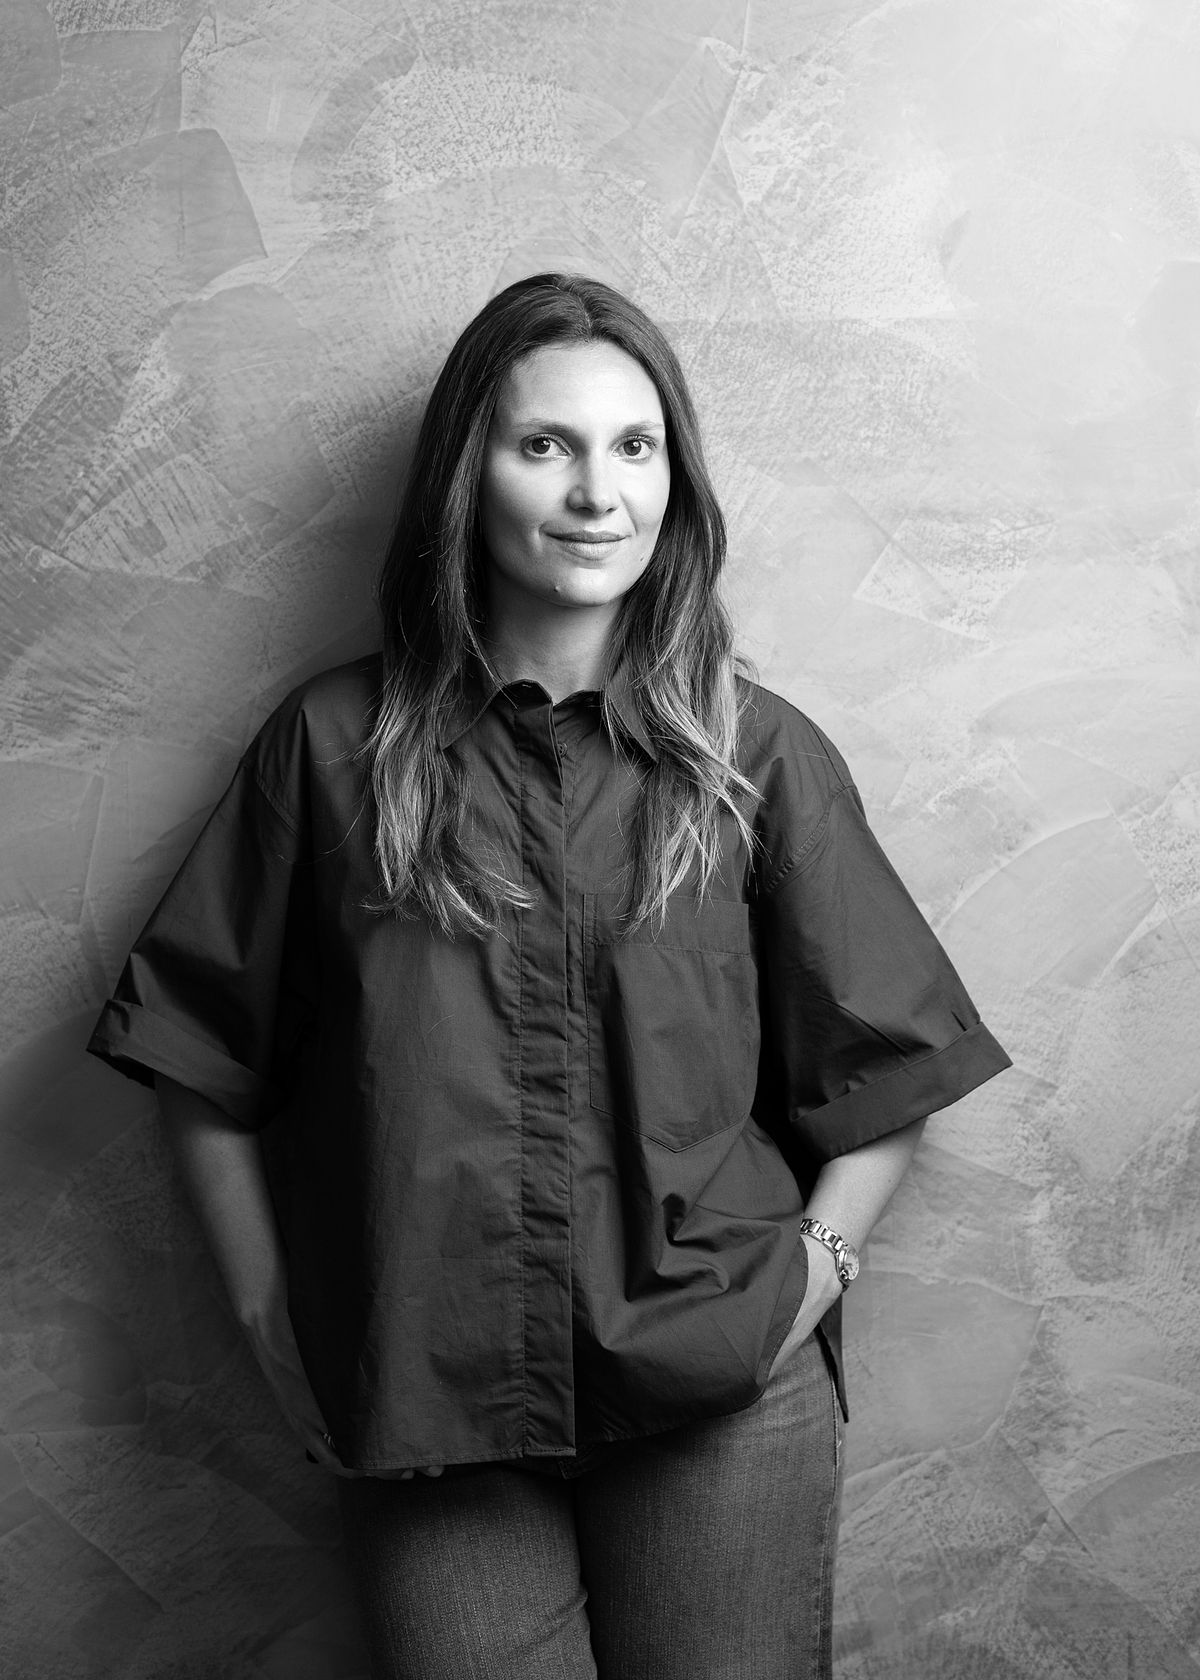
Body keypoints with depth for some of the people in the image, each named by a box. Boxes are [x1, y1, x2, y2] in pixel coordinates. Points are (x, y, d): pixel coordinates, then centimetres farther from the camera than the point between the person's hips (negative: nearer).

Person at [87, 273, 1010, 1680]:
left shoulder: (758, 756, 0)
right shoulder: (336, 746, -1)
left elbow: (892, 1060, 6)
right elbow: (199, 1053, 4)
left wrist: (814, 1265, -4)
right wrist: (269, 1311, 1)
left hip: (718, 1393, 1)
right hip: (418, 1400, 0)